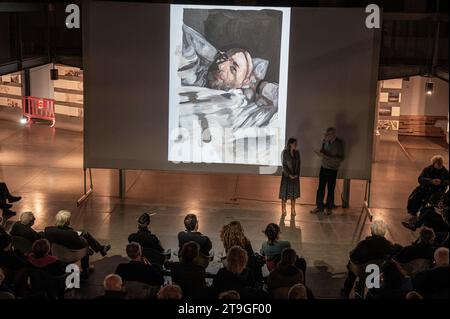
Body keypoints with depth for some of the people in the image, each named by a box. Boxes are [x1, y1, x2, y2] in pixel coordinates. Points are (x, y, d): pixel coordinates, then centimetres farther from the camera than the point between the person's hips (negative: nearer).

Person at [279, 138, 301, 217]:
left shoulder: (297, 153, 4)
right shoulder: (285, 152, -10)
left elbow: (299, 164, 6)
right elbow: (284, 165, -11)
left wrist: (297, 174, -6)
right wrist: (289, 175, -16)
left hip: (295, 176, 4)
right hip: (286, 175, -4)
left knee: (294, 194, 9)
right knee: (284, 194, 1)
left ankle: (293, 211, 18)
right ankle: (283, 211, 10)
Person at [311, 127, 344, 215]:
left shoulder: (339, 144, -18)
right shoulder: (325, 141, -1)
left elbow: (341, 158, -20)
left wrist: (327, 157, -27)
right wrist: (321, 153, -10)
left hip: (332, 170, -5)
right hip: (323, 167, 5)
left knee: (330, 190, 8)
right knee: (320, 188, 8)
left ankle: (329, 208, 24)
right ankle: (319, 206, 21)